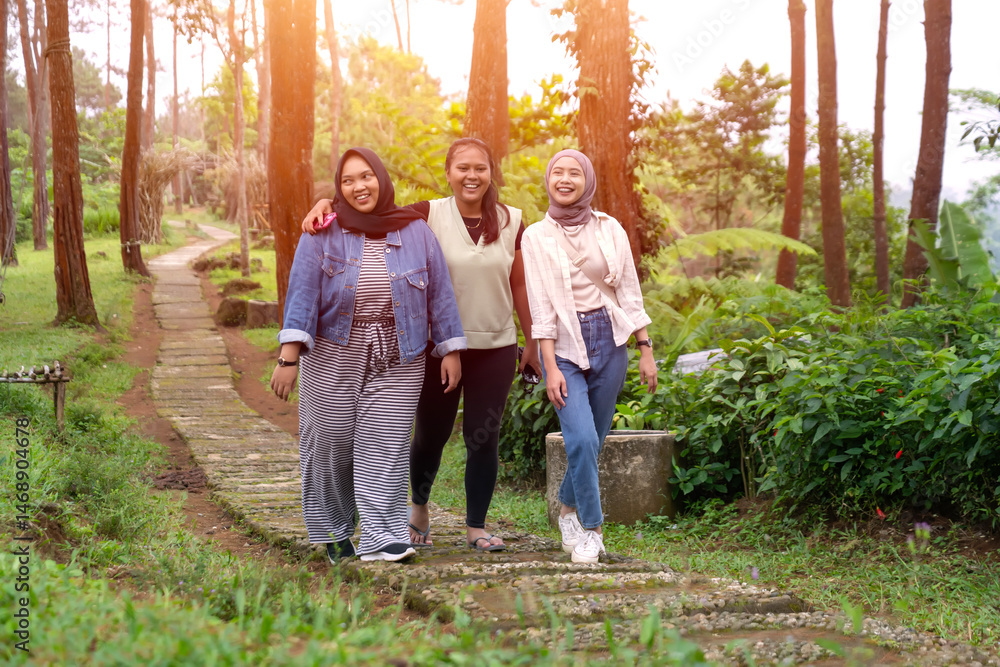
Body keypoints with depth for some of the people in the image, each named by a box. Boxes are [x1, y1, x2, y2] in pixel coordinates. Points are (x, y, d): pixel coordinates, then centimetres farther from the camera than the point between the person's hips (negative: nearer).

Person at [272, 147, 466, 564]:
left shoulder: (416, 234, 7)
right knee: (330, 444, 4)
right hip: (333, 357, 0)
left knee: (384, 445, -6)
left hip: (396, 361, 0)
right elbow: (302, 294, -5)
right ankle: (333, 531, 20)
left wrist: (450, 351, 4)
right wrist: (289, 357, -13)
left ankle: (382, 538, -5)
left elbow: (440, 294, 8)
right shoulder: (322, 236, 2)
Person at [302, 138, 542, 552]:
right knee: (431, 434, 10)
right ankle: (419, 508, 37)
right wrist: (327, 204, -32)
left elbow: (519, 287, 8)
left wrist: (533, 343, 11)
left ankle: (476, 527, 17)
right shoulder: (429, 216, -5)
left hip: (495, 347, 1)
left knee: (483, 439, 3)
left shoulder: (510, 223, 2)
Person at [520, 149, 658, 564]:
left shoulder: (610, 230, 4)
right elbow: (540, 308, -6)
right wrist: (550, 366, -12)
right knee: (582, 439, -17)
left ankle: (569, 507, 34)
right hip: (564, 346, -2)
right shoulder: (536, 237, -1)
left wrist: (646, 349, 2)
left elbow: (630, 293, 6)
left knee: (593, 440, 8)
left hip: (609, 342, 2)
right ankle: (591, 528, -1)